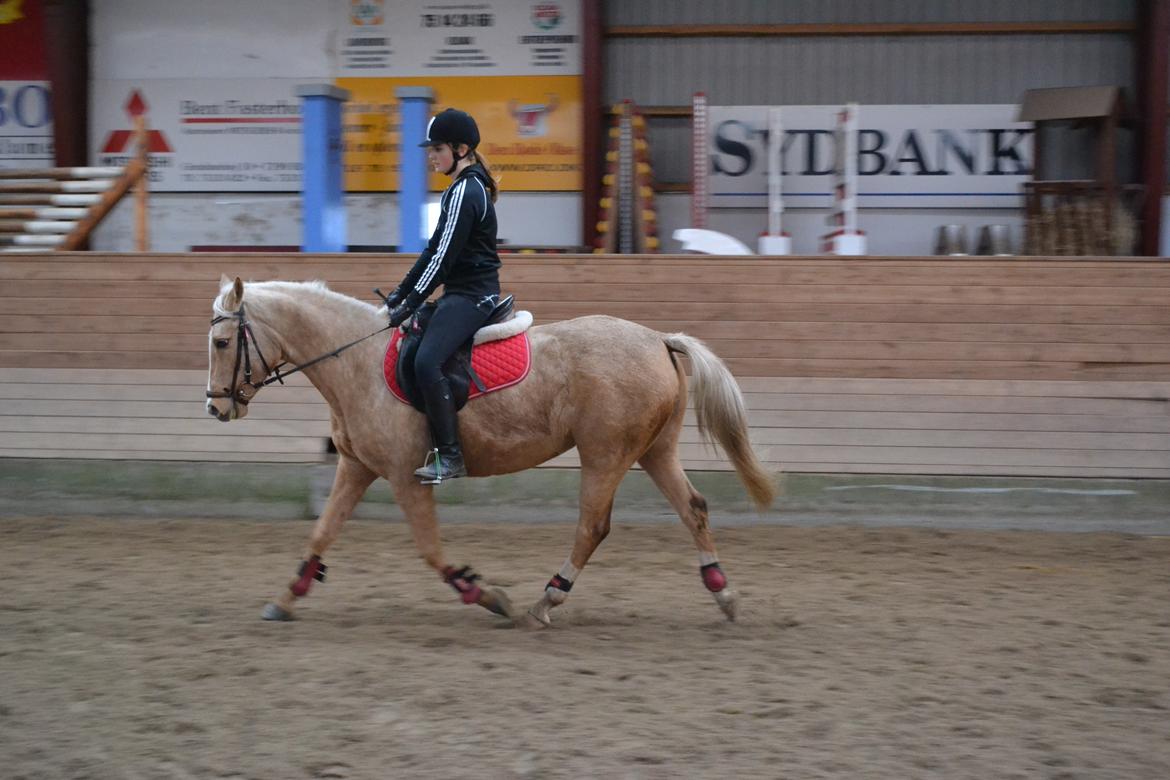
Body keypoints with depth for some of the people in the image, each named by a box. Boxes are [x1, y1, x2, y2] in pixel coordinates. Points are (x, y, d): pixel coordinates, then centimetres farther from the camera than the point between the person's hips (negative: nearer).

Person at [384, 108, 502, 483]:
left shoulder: (464, 192, -15)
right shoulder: (469, 188, 17)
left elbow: (444, 258, -18)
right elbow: (436, 251, 21)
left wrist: (410, 304, -16)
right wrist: (402, 292, 18)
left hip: (470, 295, -12)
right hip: (467, 293, 12)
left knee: (426, 362, -26)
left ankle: (450, 456, -25)